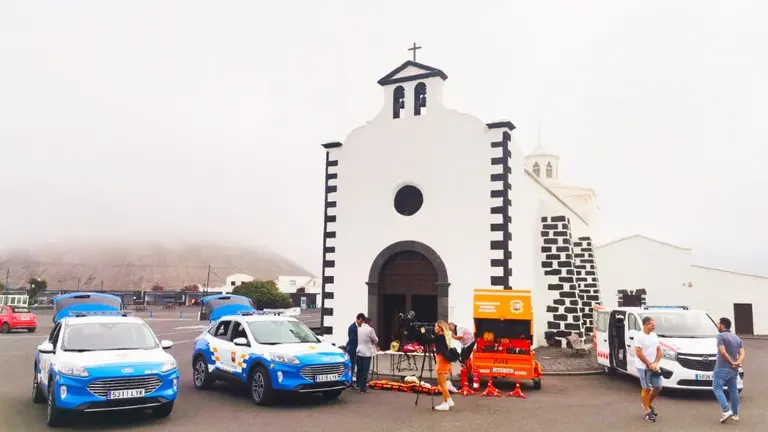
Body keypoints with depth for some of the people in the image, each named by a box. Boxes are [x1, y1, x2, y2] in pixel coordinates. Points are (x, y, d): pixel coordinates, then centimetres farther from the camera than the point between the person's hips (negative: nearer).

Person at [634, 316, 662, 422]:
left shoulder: (654, 336, 9)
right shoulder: (639, 336, -14)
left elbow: (659, 350, 9)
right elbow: (639, 354, -17)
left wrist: (655, 363, -5)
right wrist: (649, 365, -15)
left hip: (654, 367, 7)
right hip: (643, 367, -7)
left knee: (658, 387, 11)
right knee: (646, 388, -1)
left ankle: (648, 404, 31)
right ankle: (648, 411, 8)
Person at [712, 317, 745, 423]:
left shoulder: (721, 336, -10)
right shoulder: (737, 338, 14)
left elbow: (722, 352, -21)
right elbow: (742, 353, 4)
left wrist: (731, 362, -13)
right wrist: (738, 362, -10)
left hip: (722, 368, -8)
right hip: (734, 370, 8)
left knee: (717, 388, -4)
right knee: (733, 390, 14)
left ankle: (727, 411, -17)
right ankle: (735, 414, 20)